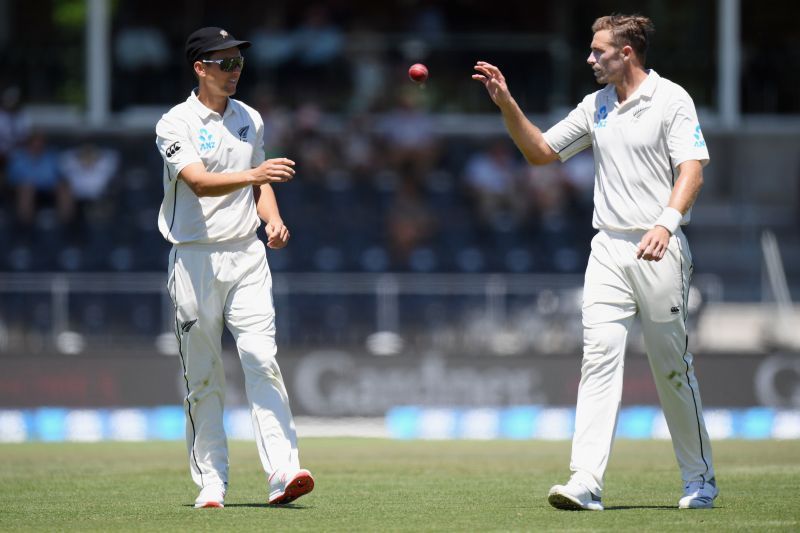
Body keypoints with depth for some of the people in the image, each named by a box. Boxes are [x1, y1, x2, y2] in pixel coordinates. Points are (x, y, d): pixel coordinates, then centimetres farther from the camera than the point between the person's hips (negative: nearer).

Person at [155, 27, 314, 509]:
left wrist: (274, 219, 1)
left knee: (262, 359, -11)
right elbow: (200, 183, -22)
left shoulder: (250, 119, 12)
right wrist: (253, 176, -38)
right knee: (203, 377, 3)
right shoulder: (176, 124, -6)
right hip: (195, 257, -3)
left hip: (246, 255, 3)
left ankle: (283, 472, -19)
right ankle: (211, 482, 10)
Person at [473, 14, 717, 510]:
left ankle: (700, 481, 18)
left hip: (660, 251, -5)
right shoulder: (596, 107, 14)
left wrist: (667, 222, -30)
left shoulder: (671, 99, -5)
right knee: (599, 357, -9)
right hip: (608, 248, 5)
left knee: (673, 368, 3)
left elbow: (692, 170, -14)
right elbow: (540, 151, 21)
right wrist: (507, 104, 8)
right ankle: (586, 482, -17)